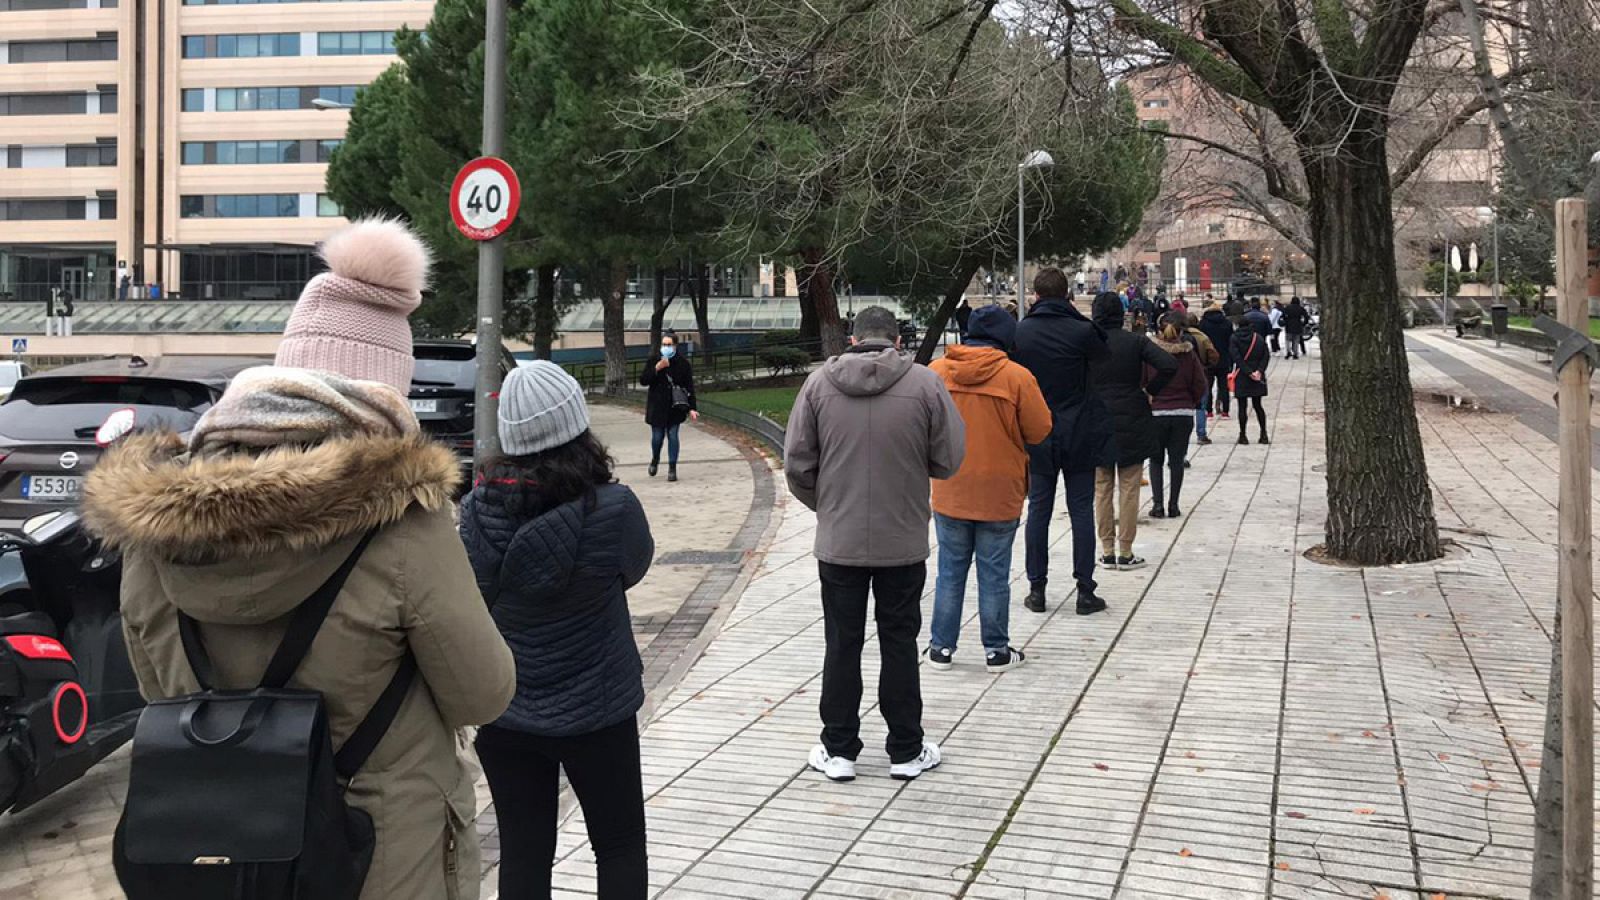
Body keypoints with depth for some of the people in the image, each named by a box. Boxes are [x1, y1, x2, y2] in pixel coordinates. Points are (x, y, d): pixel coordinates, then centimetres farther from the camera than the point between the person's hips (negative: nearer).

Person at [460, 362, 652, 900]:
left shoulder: (476, 511, -12)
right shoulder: (613, 509, -21)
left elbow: (472, 597, 3)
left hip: (505, 715, 2)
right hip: (597, 712, -2)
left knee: (523, 853, 12)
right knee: (620, 847, 16)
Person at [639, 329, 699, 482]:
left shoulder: (683, 363, -5)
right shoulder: (654, 359, -3)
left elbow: (689, 387, -2)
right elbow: (643, 380, -5)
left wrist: (691, 408, -8)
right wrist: (656, 368, -20)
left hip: (675, 406, -1)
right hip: (657, 406, 1)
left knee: (673, 436, -2)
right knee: (657, 436, 4)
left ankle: (672, 469, 8)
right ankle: (655, 460, 34)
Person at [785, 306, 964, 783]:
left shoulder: (819, 383, -5)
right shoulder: (925, 383, -9)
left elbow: (797, 465, -3)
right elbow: (948, 460, -5)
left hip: (838, 541, 1)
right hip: (904, 541, 0)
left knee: (842, 644, 12)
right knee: (899, 642, 12)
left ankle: (838, 750, 20)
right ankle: (906, 751, 21)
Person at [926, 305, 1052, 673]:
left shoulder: (936, 371, -4)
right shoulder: (1017, 377, -12)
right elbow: (1039, 431, -5)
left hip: (949, 494, 2)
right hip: (999, 494, -2)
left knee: (950, 570, 13)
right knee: (994, 573, 8)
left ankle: (941, 646, 18)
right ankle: (996, 650, 16)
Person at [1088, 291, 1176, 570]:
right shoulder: (1136, 341, -5)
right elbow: (1169, 365, -15)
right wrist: (1149, 390, -2)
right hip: (1132, 423, -1)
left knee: (1102, 489, 10)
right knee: (1129, 489, 6)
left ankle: (1107, 551, 12)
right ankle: (1125, 552, 7)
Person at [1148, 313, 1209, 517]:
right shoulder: (1189, 354, -5)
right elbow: (1200, 384, 0)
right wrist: (1193, 402, 18)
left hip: (1155, 411, -1)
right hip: (1183, 412, 1)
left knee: (1156, 460, 12)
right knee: (1177, 460, 10)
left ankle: (1158, 504, 2)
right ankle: (1173, 505, 9)